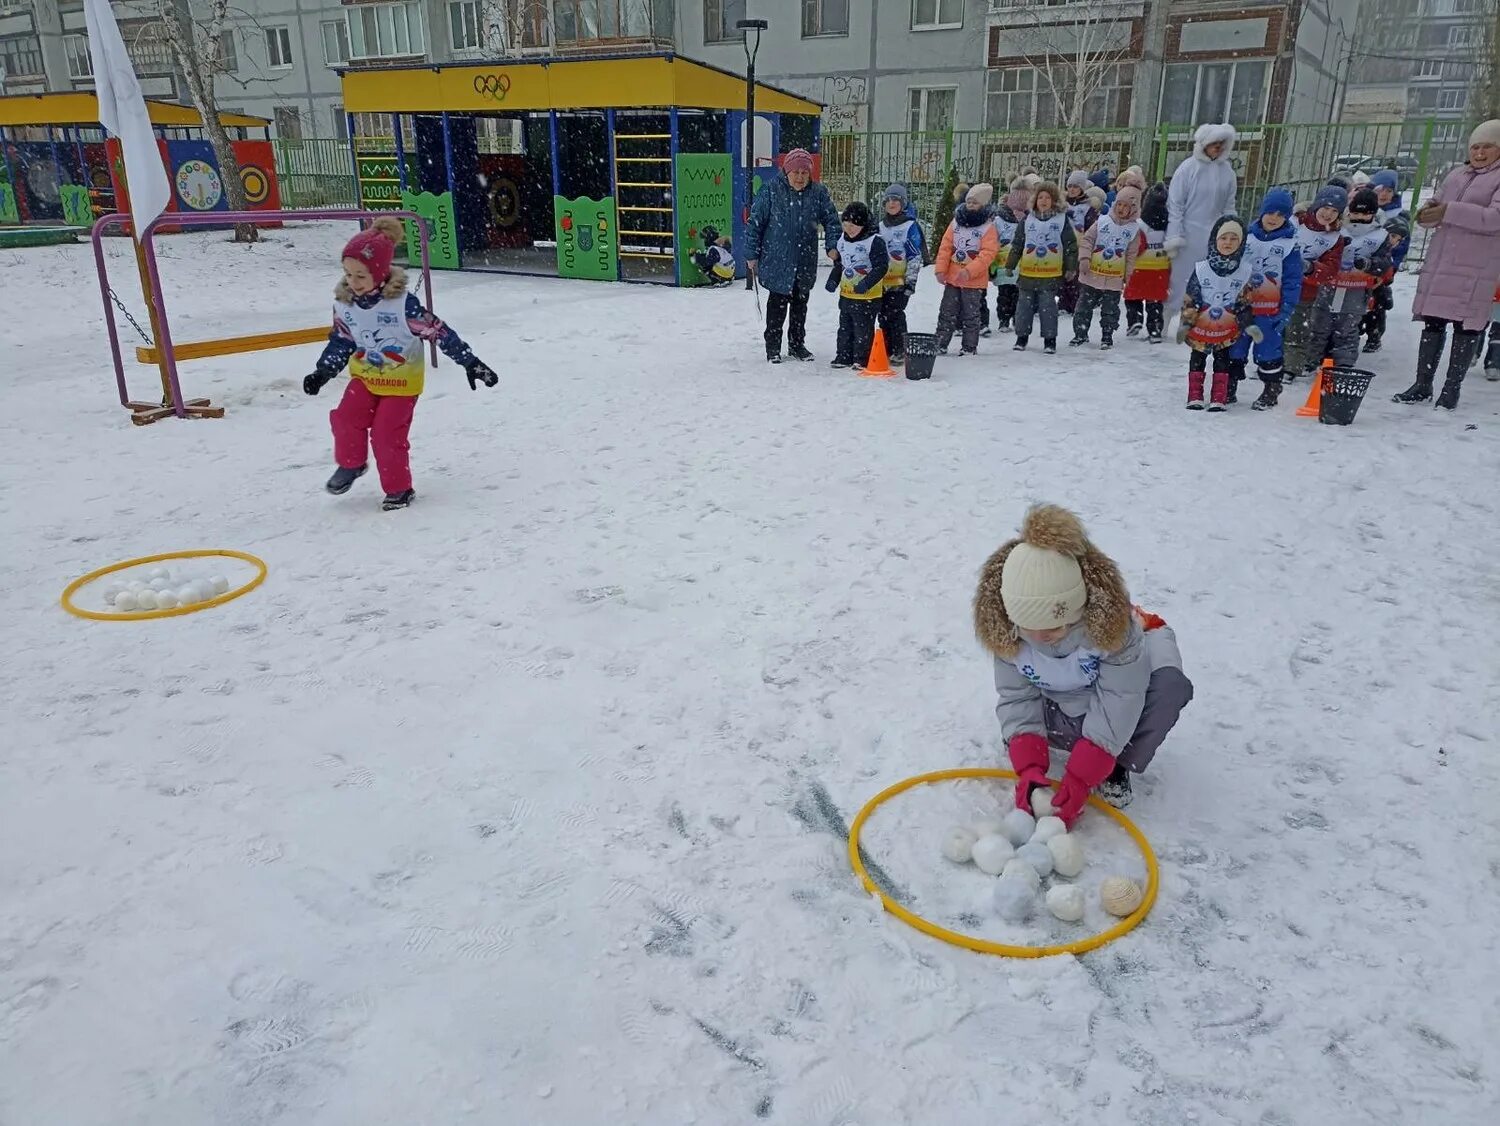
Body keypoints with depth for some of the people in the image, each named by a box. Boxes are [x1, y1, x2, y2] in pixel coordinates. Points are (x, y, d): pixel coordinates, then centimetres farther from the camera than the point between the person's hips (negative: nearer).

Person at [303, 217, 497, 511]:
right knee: (345, 418, -11)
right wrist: (323, 371, 0)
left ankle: (399, 488, 11)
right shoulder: (344, 302, -7)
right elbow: (340, 340, 8)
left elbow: (439, 332, -19)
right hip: (365, 375, 5)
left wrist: (470, 363, -18)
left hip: (402, 378, -5)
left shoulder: (402, 303, -24)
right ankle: (351, 464, 18)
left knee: (387, 434, -9)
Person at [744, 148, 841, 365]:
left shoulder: (818, 193, 0)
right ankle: (773, 346, 18)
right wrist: (751, 255, -6)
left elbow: (831, 220, 6)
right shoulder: (771, 191, -9)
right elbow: (755, 222, -5)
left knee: (800, 303, 14)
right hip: (777, 261, -3)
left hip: (805, 263, 3)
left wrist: (832, 245, -9)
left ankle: (797, 344, 27)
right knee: (777, 303, 5)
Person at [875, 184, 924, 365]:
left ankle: (900, 352, -1)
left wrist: (911, 279, -14)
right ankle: (886, 350, 20)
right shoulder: (880, 226, 14)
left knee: (895, 315, -10)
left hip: (900, 281, -6)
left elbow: (915, 256, -8)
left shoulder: (910, 226, -5)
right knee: (883, 316, 9)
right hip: (882, 281, 6)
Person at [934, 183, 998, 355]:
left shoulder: (988, 227, -8)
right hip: (952, 277, 4)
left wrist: (969, 271, -27)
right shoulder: (956, 222, 6)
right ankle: (940, 343, 17)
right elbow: (946, 247, 5)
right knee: (947, 312, 9)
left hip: (974, 280, -4)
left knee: (970, 315, 5)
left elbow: (987, 253, -16)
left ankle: (969, 347, 14)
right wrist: (940, 268, -6)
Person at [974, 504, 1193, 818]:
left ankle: (1117, 763, -10)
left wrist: (1080, 779, -36)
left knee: (1172, 686, -33)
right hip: (1061, 702, 2)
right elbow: (1016, 698, -22)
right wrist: (1028, 767, -36)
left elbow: (1118, 701, -35)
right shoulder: (1003, 627, -30)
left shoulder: (1110, 619, -40)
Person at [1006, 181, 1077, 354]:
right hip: (1027, 272, 2)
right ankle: (1022, 336, 20)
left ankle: (1050, 339, 8)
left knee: (1048, 306, 0)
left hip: (1051, 274, -2)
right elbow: (1017, 245, 11)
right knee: (1024, 304, 8)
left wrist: (1071, 267, 1)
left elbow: (1071, 245, 4)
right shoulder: (1028, 220, 7)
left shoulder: (1062, 219, 2)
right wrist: (1009, 265, 8)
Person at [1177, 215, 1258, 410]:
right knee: (1197, 360, 7)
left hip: (1227, 328, 0)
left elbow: (1244, 301, 3)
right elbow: (1190, 298, -6)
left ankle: (1219, 399, 10)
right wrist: (1185, 323, -9)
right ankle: (1195, 397, 14)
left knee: (1223, 361, 6)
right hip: (1201, 325, 0)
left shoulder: (1244, 270, -4)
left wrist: (1249, 324, -2)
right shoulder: (1202, 269, -8)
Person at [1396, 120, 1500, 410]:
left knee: (1466, 326, -1)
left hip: (1474, 269, -5)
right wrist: (1428, 210, -4)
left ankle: (1452, 388, 3)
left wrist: (1449, 211, -22)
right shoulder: (1457, 174, 17)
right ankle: (1422, 385, 13)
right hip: (1439, 263, 6)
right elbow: (1439, 205, 22)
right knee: (1433, 322, 6)